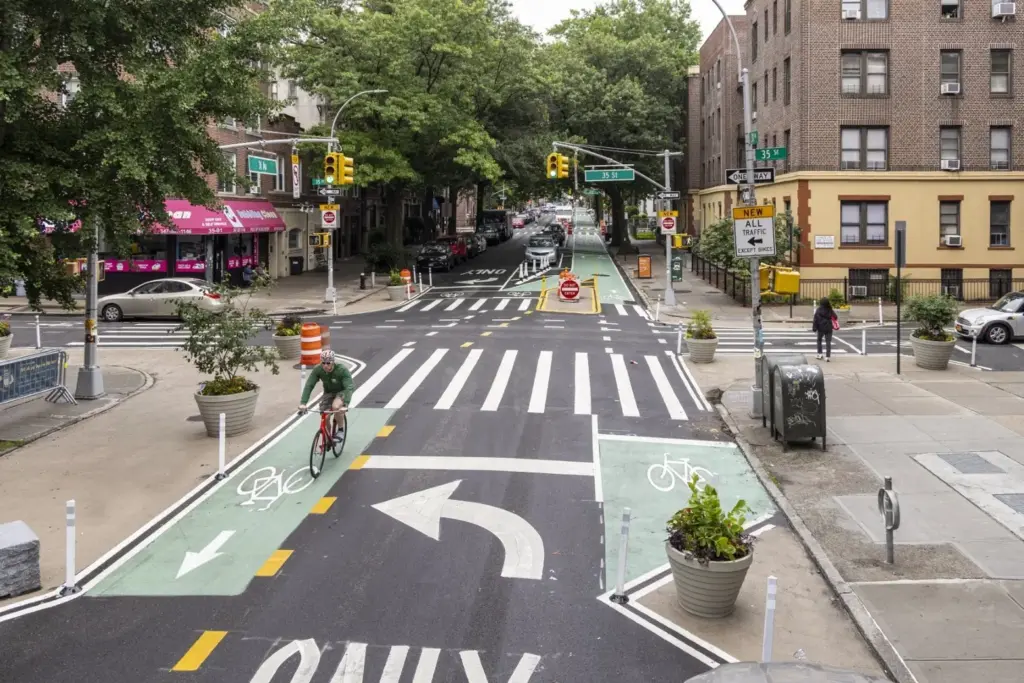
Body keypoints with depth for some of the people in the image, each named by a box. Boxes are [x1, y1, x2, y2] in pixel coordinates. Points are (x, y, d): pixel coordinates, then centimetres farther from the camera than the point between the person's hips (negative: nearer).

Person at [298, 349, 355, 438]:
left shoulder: (342, 370, -31)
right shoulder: (317, 370, -22)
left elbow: (349, 387, -38)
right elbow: (309, 386, -24)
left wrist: (345, 404, -54)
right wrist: (303, 403, -37)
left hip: (342, 392, -4)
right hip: (328, 393, 4)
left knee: (336, 406, -33)